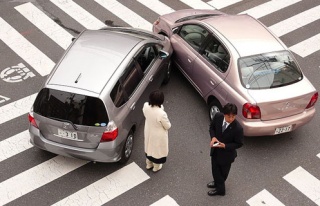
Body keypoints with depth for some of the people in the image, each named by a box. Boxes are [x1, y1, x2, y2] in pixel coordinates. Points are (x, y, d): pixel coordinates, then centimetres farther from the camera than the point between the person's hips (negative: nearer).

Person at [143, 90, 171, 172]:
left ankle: (149, 164, 56)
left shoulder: (146, 106, -23)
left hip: (148, 132, 5)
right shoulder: (161, 114, -40)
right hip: (158, 136, -5)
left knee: (149, 147, 32)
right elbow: (168, 126, -21)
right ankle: (156, 167, 50)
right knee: (157, 149, 24)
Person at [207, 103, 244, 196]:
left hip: (227, 153, -4)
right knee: (215, 168, 26)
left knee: (223, 172, 20)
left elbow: (239, 144, -18)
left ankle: (220, 189, 47)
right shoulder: (218, 116, -21)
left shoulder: (238, 128, -33)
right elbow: (212, 126, 0)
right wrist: (213, 137, -18)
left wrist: (225, 146, -29)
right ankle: (217, 182, 56)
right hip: (215, 149, 5)